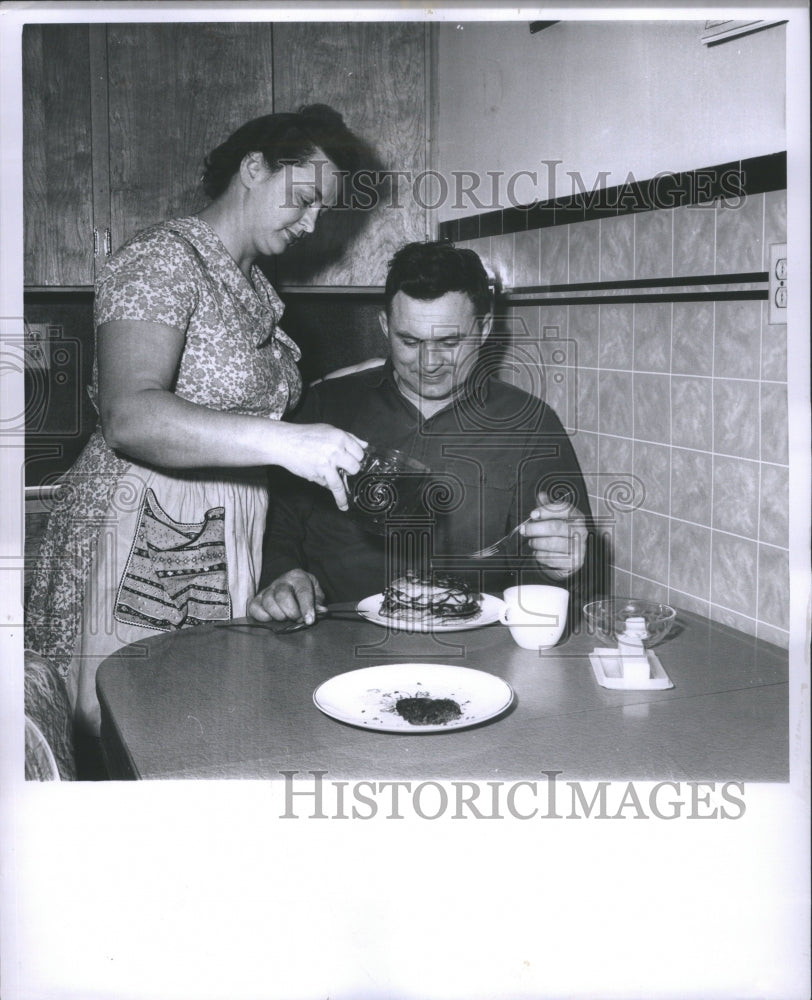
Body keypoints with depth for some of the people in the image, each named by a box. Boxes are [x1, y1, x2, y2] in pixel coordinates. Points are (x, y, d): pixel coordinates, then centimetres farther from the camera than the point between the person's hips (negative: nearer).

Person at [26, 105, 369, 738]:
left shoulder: (256, 285, 17)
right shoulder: (163, 261, -11)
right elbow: (129, 418, -28)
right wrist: (280, 442, -37)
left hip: (230, 542, 8)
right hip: (145, 548, -8)